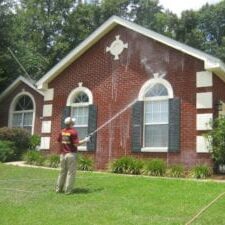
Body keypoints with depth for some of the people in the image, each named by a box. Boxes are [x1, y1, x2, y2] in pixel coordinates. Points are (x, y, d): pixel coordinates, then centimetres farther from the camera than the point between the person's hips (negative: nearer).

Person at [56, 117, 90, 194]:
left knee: (62, 171, 15)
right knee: (71, 172, 0)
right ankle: (68, 190, 0)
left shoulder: (62, 131, 7)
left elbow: (59, 141, 16)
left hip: (63, 154, 7)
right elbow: (76, 144, -16)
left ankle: (59, 189, 19)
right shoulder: (73, 131, -13)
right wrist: (85, 140, -5)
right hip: (71, 154, -7)